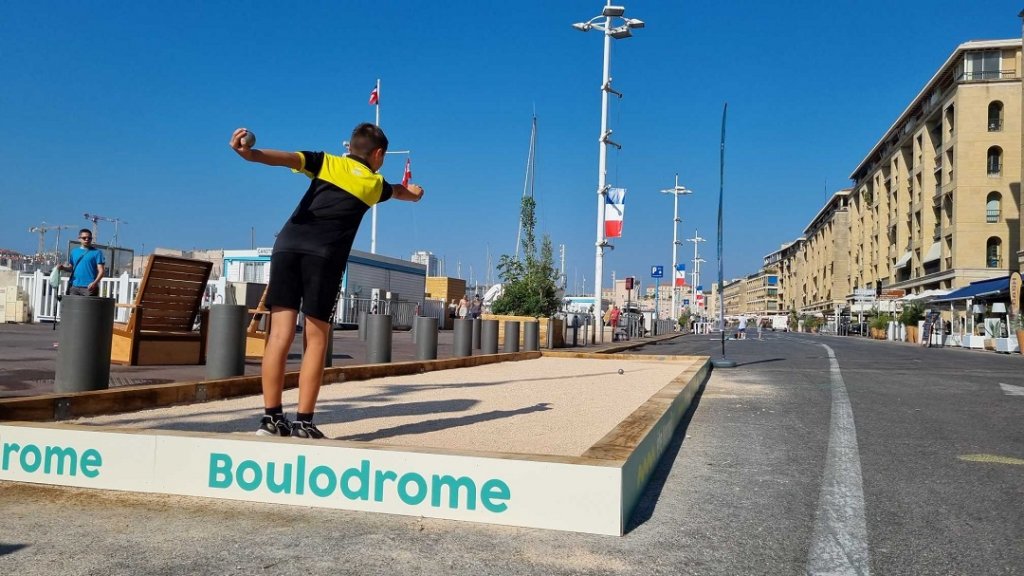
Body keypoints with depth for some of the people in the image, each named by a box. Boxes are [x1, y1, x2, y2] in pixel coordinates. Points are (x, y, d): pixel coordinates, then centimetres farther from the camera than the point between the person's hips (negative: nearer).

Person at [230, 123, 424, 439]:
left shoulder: (327, 162, 21)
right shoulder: (375, 183, 21)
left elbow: (289, 158, 0)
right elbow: (399, 191, 46)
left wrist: (250, 153, -17)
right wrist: (412, 192, 69)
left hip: (287, 245, 2)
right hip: (324, 255, -2)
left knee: (280, 335, 0)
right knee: (316, 340, 3)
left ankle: (272, 419, 1)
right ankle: (303, 423, 0)